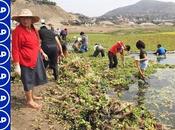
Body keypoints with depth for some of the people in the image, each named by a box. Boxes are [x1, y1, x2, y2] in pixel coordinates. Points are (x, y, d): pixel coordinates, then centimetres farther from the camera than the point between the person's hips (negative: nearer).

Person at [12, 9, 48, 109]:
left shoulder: (33, 29, 5)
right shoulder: (17, 31, -19)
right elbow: (15, 49, -20)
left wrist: (42, 53, 24)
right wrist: (17, 65, -22)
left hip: (36, 59, 8)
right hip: (25, 61, -8)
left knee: (33, 79, 22)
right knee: (28, 81, 6)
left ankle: (32, 96, 42)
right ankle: (29, 101, 22)